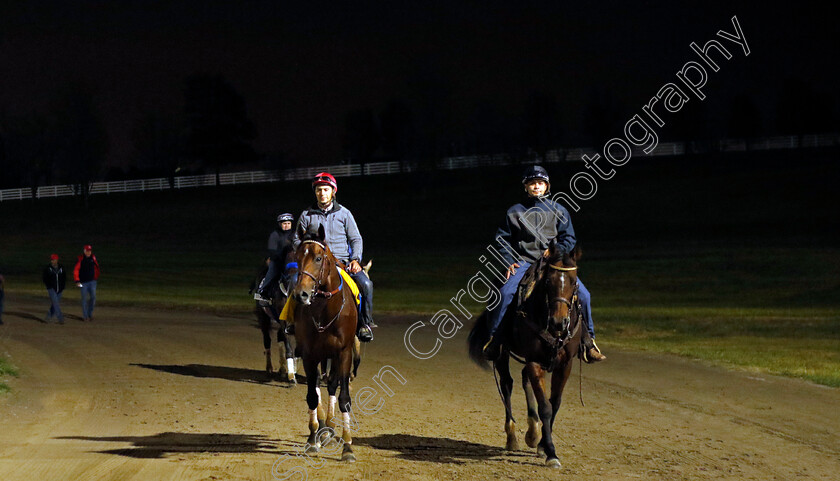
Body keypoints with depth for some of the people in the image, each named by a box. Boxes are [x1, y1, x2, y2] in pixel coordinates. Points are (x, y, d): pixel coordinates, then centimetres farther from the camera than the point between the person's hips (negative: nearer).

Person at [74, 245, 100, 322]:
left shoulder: (93, 258, 4)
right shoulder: (80, 259, -8)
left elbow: (96, 268, 19)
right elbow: (76, 270, -10)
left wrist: (96, 277, 18)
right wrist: (77, 281, -17)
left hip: (92, 281, 3)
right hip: (83, 282, -3)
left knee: (93, 297, -3)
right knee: (84, 299, 2)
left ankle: (90, 313, 13)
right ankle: (85, 316, 9)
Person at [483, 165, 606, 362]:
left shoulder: (558, 211, 11)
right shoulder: (515, 212, 9)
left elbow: (569, 239, 11)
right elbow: (503, 239, 14)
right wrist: (509, 262, -1)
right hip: (524, 262, -1)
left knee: (582, 294, -15)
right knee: (505, 293, -28)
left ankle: (588, 339, 1)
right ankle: (494, 338, -16)